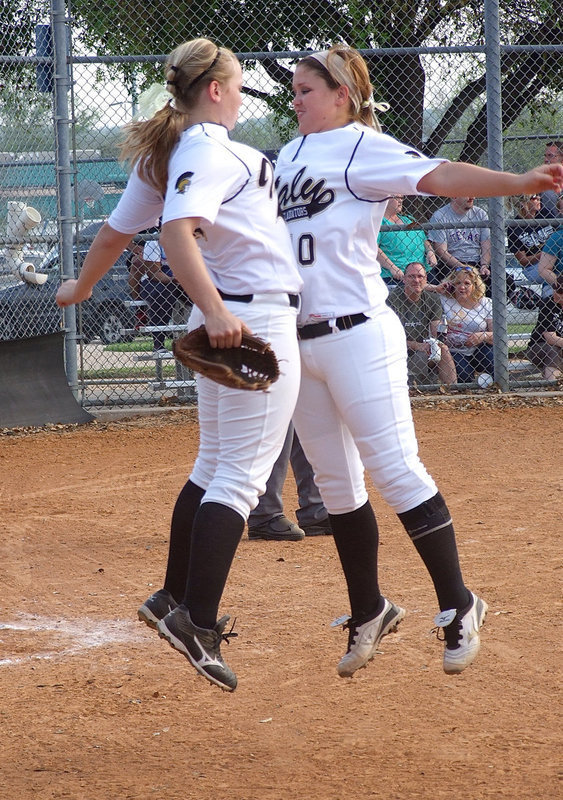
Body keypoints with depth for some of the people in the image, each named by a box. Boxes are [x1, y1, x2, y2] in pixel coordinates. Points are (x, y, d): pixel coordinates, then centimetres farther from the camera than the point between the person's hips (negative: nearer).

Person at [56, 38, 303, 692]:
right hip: (256, 319, -10)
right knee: (241, 476, -8)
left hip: (222, 319, 10)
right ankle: (197, 621, -13)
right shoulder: (208, 150, -16)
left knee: (214, 464, 20)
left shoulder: (163, 154, 11)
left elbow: (117, 229, 21)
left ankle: (176, 598, 27)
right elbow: (178, 231, -31)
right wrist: (214, 311, -41)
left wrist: (82, 287, 37)